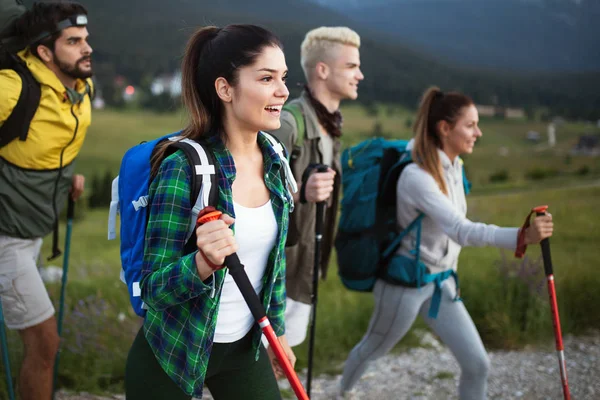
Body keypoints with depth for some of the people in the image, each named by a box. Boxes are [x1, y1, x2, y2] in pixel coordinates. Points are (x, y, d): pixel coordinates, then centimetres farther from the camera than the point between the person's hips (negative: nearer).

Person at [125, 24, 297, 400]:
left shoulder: (274, 161, -3)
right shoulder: (184, 168, -23)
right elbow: (153, 289, -21)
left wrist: (279, 329, 17)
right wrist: (204, 264, -39)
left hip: (244, 348, 6)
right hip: (173, 353, -5)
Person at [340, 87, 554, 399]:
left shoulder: (454, 166, -1)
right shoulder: (416, 177, -27)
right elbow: (461, 230, -40)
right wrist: (522, 236, -51)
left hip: (441, 282, 7)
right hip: (405, 282, -7)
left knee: (477, 364, -2)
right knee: (372, 349, 18)